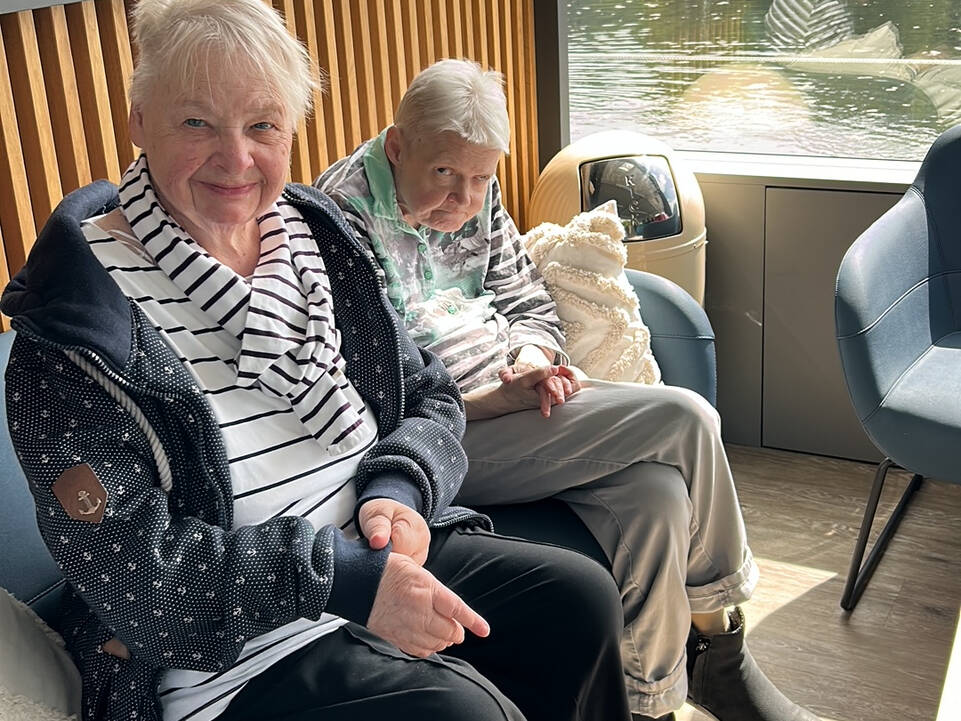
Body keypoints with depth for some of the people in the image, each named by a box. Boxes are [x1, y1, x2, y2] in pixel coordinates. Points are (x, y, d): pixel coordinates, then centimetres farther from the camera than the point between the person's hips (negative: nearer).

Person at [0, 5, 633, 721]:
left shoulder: (317, 239, 3)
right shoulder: (85, 308, -18)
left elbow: (431, 396, 9)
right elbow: (125, 566, -22)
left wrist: (398, 490, -14)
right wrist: (346, 577, -27)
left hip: (370, 551, 7)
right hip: (221, 650, -6)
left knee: (581, 596, 2)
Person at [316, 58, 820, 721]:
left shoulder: (477, 193, 8)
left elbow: (530, 304, 16)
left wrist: (532, 359, -8)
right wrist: (503, 398, -24)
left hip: (512, 392, 8)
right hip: (443, 440, -7)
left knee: (655, 494, -19)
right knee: (685, 419, -16)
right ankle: (719, 652, 4)